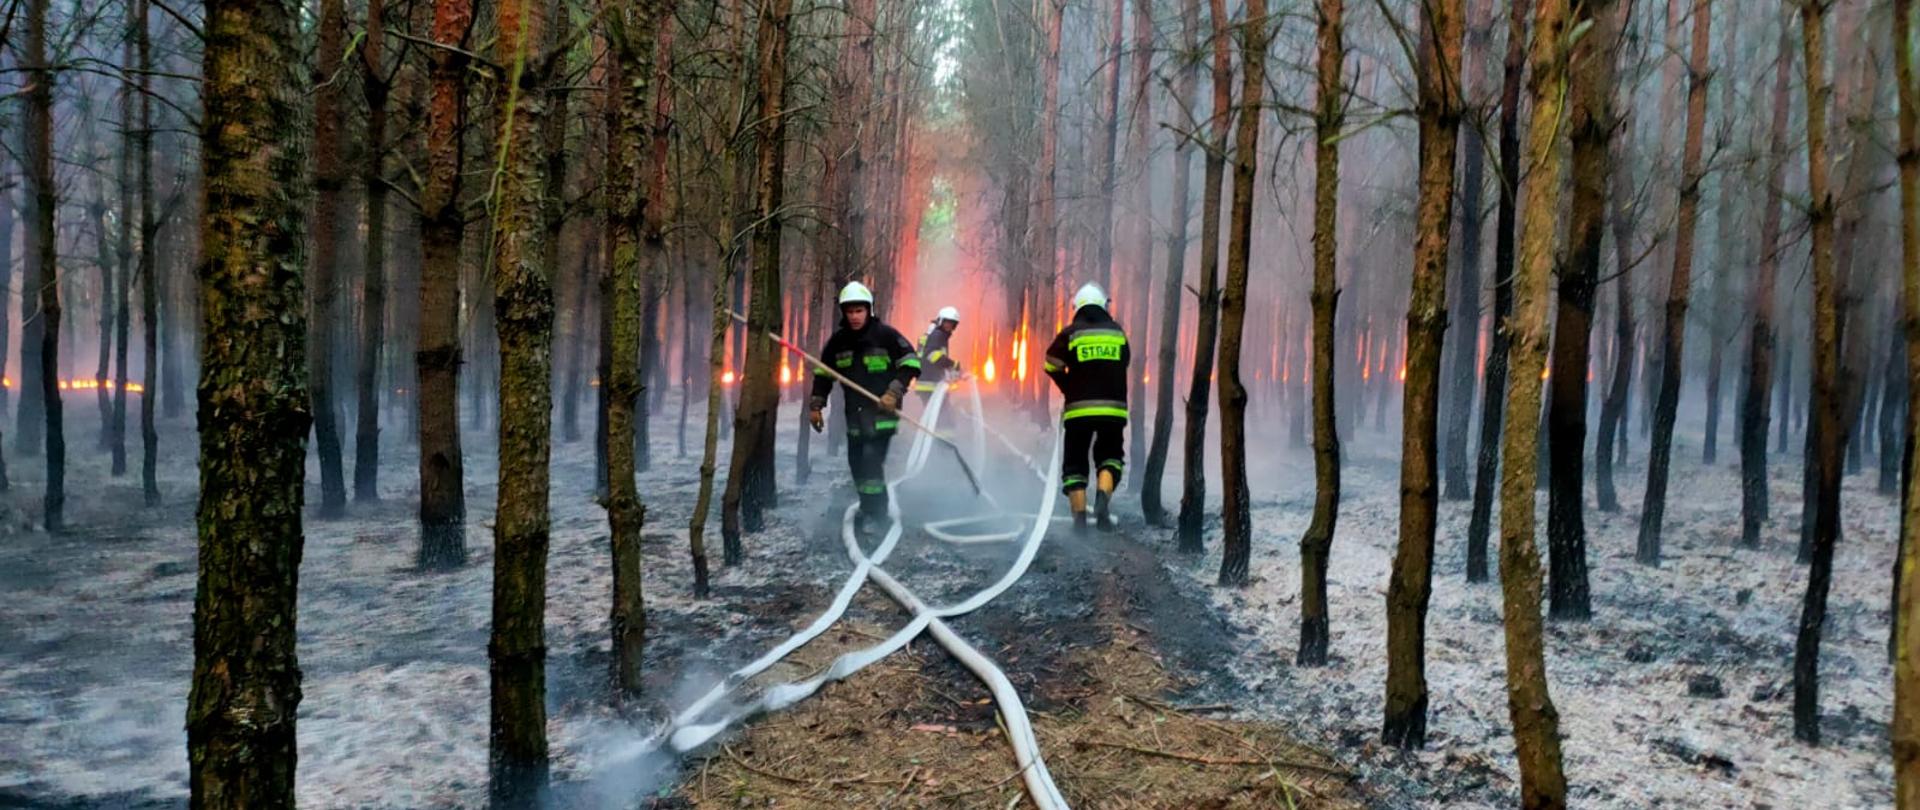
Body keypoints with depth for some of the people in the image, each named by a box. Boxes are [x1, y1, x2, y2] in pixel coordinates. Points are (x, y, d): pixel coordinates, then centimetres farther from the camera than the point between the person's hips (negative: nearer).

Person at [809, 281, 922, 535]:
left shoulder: (885, 334, -7)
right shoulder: (838, 340, 6)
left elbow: (911, 362, -5)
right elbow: (823, 373, 16)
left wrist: (894, 392, -15)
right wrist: (815, 406, 11)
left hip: (882, 412, -5)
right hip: (854, 414, 5)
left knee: (871, 459, -16)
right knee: (857, 463, 6)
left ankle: (874, 513, -4)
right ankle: (869, 509, 21)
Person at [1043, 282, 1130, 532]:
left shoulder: (1070, 333, 1)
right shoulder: (1117, 331, 9)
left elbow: (1052, 366, -3)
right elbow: (1125, 362, 16)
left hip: (1079, 408, -1)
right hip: (1113, 408, 1)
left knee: (1075, 463, 9)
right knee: (1110, 455, 16)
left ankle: (1080, 516, -1)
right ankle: (1103, 496, -12)